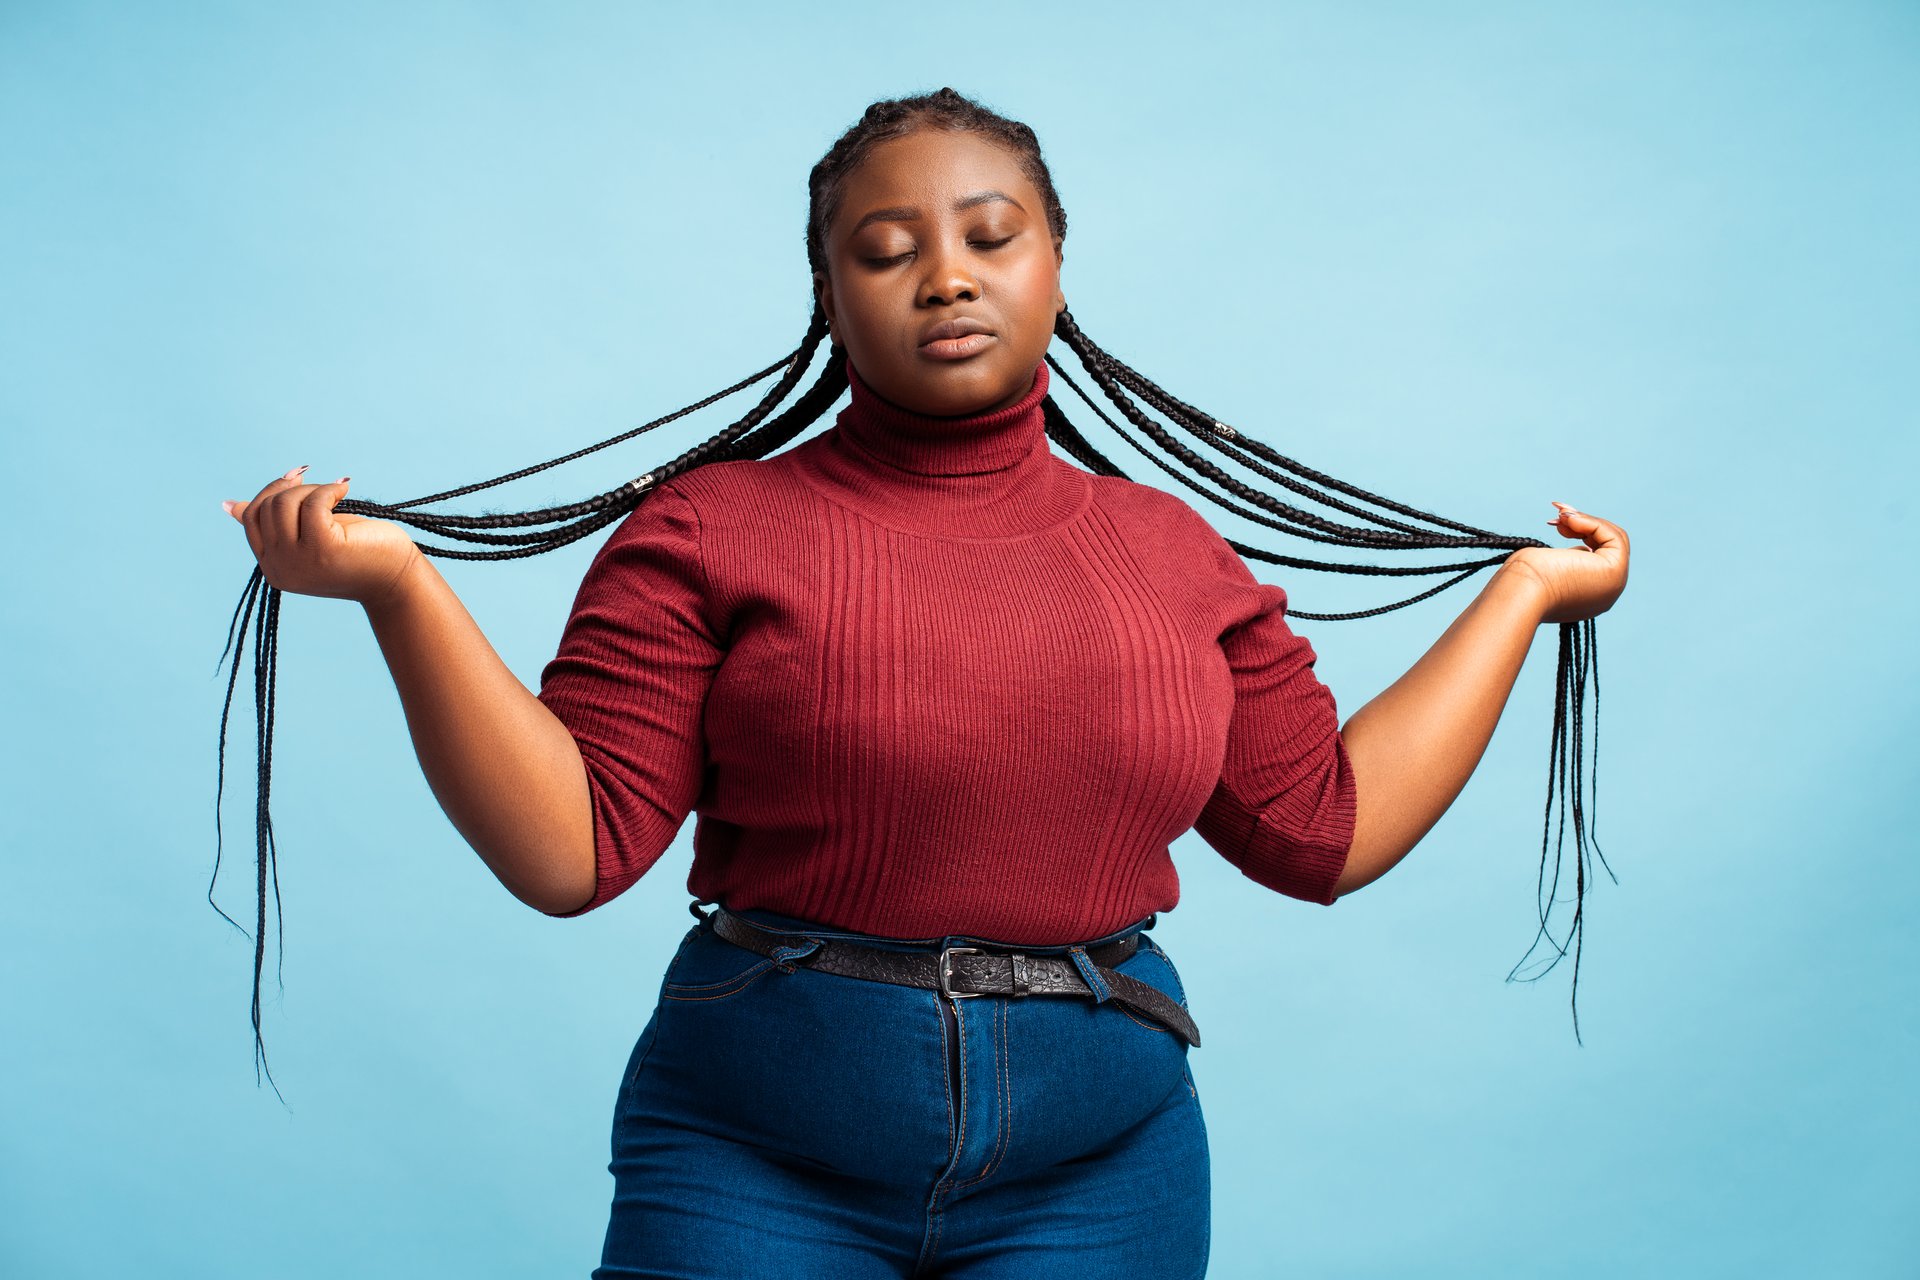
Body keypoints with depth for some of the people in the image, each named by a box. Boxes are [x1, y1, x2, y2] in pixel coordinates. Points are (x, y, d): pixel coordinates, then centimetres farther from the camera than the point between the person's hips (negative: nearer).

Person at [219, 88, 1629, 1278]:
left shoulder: (1176, 555, 7)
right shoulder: (712, 530, -2)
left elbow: (1326, 831, 11)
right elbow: (573, 850, -8)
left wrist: (1524, 592, 16)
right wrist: (400, 584, -16)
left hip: (1099, 1165, 3)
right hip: (753, 1154, -2)